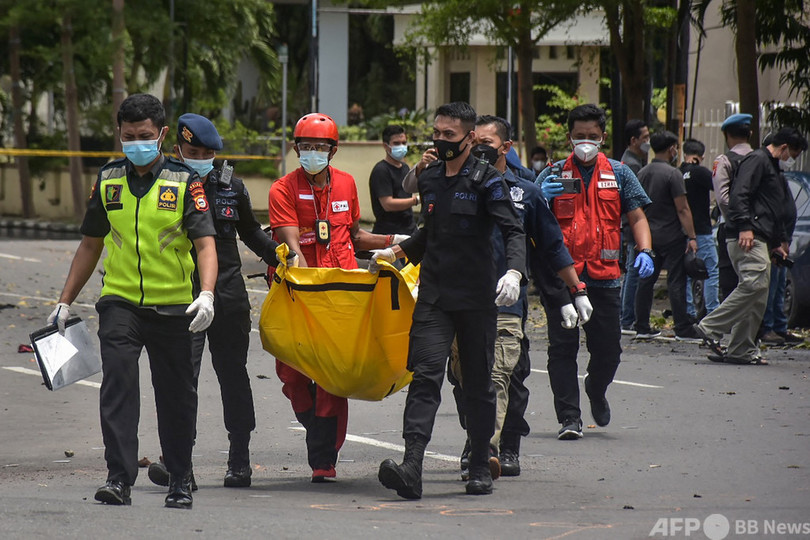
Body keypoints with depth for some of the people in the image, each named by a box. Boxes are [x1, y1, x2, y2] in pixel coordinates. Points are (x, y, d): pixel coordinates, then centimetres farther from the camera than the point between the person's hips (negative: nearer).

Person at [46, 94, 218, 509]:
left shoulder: (185, 182, -3)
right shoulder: (108, 180, 7)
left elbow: (205, 244, -10)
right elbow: (90, 245, 16)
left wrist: (206, 294, -27)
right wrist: (65, 302, 14)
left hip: (173, 308, -1)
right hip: (120, 302, 1)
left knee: (176, 396, 7)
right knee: (118, 384, -15)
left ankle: (180, 482, 21)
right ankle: (119, 478, -16)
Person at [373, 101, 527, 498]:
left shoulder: (486, 181, -6)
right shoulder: (429, 178, 12)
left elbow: (514, 231, -14)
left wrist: (514, 272, -31)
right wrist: (397, 252, 26)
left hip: (477, 298, -4)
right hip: (434, 297, 4)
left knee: (478, 384, 7)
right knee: (425, 376, -11)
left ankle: (480, 468, 19)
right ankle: (411, 466, -23)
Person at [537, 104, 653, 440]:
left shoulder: (619, 174, 10)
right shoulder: (553, 175, 6)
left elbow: (637, 218, 11)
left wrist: (644, 251, -7)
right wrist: (542, 198, -17)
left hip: (604, 276, 1)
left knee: (608, 349, 4)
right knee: (562, 347, -5)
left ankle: (596, 390, 35)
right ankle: (569, 417, 0)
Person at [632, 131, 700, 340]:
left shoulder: (642, 173, 9)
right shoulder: (672, 174, -14)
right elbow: (682, 209, -16)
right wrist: (691, 237, -14)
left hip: (648, 235, 7)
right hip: (671, 236, -7)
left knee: (646, 280, 10)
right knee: (676, 282, -4)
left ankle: (642, 327, 12)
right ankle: (683, 329, -3)